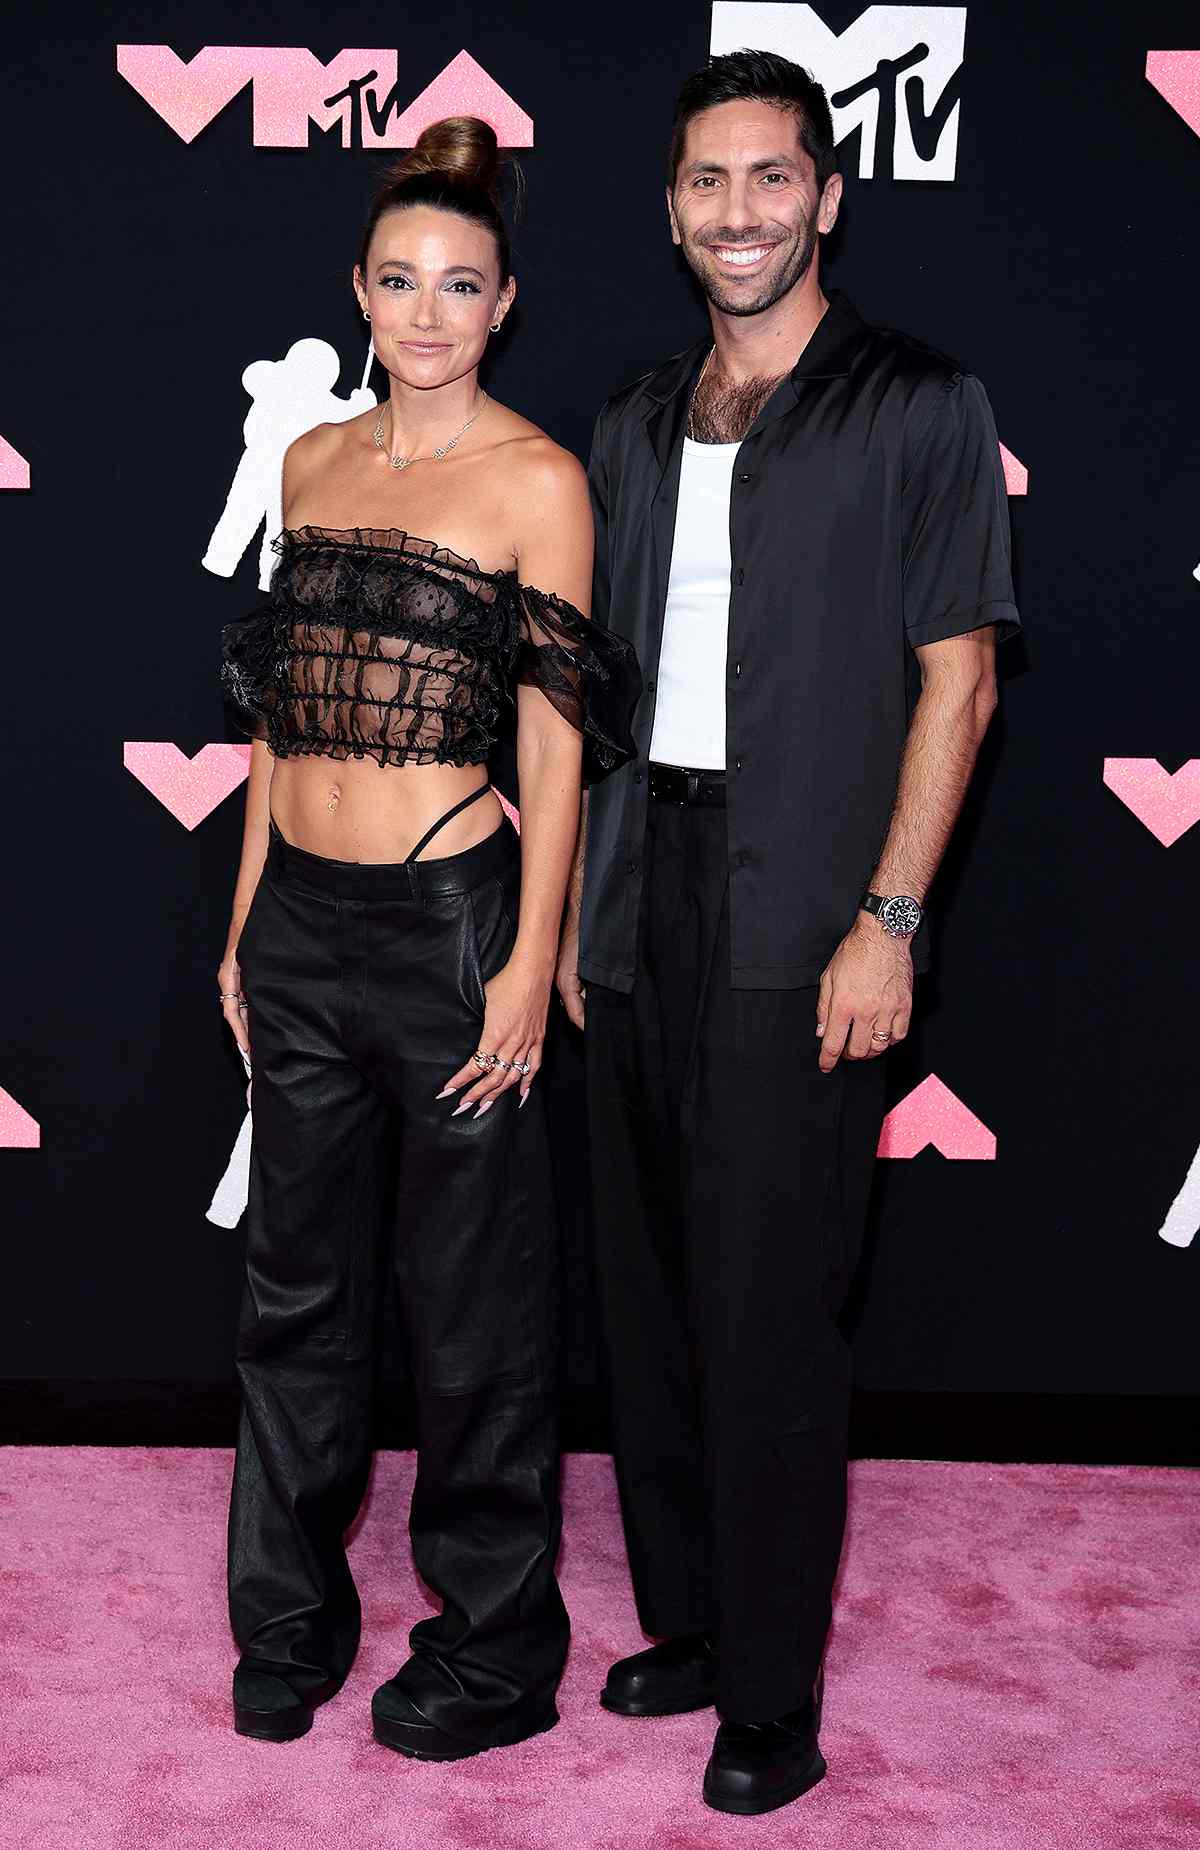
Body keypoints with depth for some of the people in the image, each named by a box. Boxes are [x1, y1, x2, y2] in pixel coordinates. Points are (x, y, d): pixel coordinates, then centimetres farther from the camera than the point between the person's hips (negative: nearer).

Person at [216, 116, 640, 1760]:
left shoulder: (535, 478, -6)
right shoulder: (314, 462, 11)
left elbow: (557, 740, -8)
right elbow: (285, 703, 14)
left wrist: (531, 963, -13)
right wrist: (247, 920, 13)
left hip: (446, 915, -6)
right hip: (303, 918, 6)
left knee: (471, 1299, 6)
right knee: (297, 1280, 14)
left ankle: (497, 1653, 24)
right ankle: (290, 1622, 32)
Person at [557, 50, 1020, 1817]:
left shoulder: (917, 408, -2)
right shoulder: (636, 425, 14)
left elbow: (958, 676, -7)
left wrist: (887, 921, -14)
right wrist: (577, 905, 11)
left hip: (796, 929, -6)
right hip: (642, 906, 6)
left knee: (768, 1311, -3)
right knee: (649, 1288, 11)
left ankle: (774, 1703, 11)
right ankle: (690, 1623, 27)